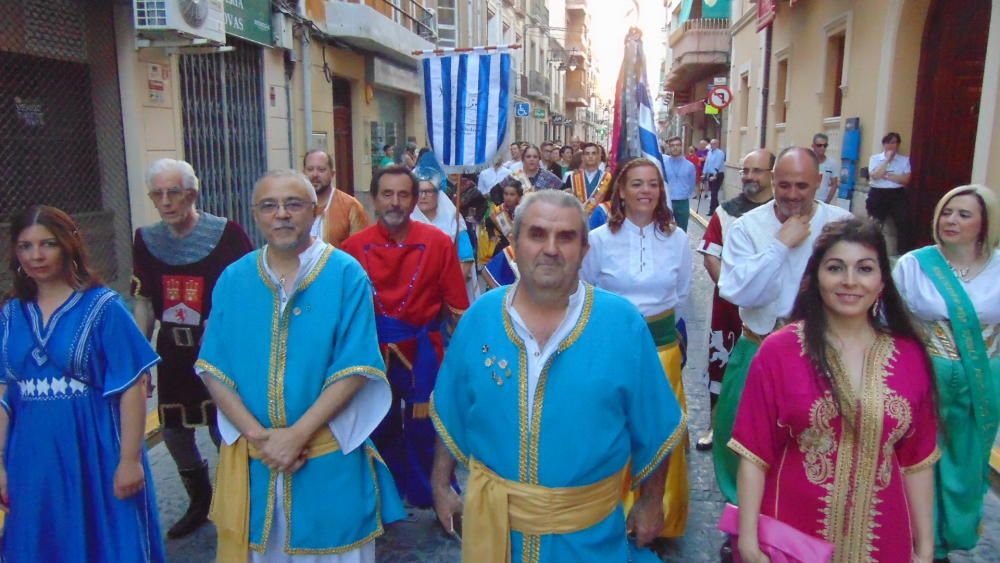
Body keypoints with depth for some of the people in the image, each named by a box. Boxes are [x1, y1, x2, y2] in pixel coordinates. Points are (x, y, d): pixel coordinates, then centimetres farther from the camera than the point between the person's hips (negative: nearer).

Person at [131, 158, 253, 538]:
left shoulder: (226, 233, -12)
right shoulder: (146, 239, 2)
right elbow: (144, 303, 9)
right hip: (173, 353, 5)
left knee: (224, 432, 2)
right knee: (173, 433, 13)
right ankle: (200, 503, 37)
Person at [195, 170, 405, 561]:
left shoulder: (346, 274, -8)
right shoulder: (233, 279, 2)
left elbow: (353, 368, -12)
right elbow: (213, 369, -1)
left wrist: (297, 434, -16)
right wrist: (258, 435, -12)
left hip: (329, 455, -2)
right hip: (250, 456, 3)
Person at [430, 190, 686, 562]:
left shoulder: (623, 322, -12)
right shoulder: (480, 317, -7)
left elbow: (653, 429, -3)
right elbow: (451, 415, 4)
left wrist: (651, 503, 3)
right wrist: (441, 486, 8)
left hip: (588, 530, -1)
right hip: (493, 520, 2)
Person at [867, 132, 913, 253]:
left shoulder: (905, 159, 6)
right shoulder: (874, 158, 5)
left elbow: (905, 179, -5)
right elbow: (875, 175, -13)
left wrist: (886, 175, -11)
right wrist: (887, 159, -9)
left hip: (897, 195, 0)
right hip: (877, 194, 0)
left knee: (903, 223, -11)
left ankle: (904, 254, -8)